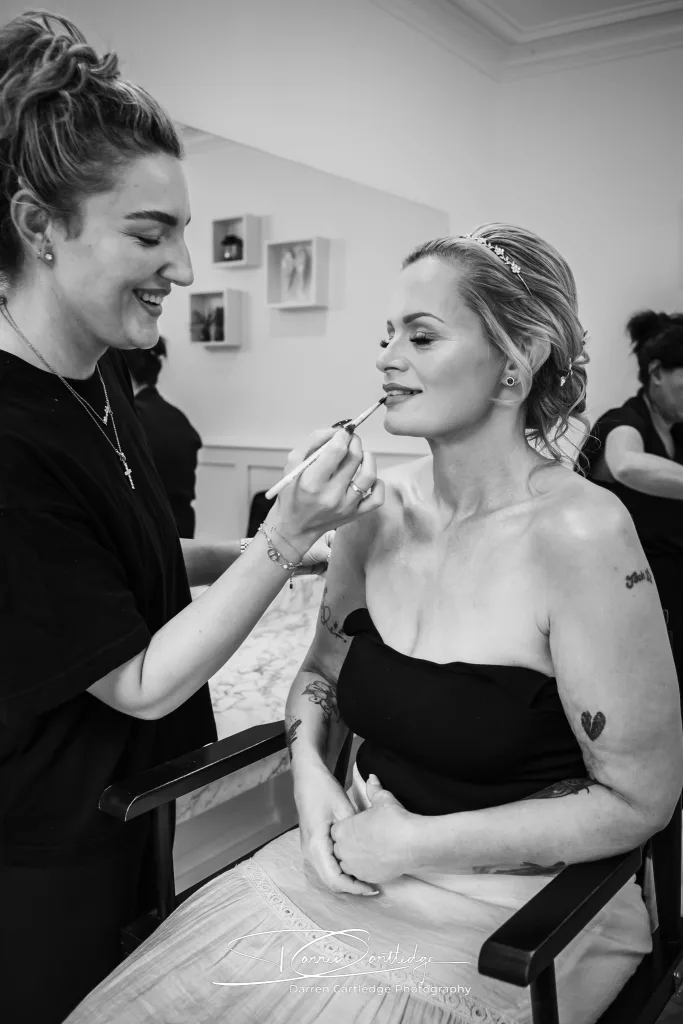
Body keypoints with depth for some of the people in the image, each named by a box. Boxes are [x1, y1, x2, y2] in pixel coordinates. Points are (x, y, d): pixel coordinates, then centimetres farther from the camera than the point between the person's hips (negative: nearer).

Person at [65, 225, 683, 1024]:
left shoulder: (581, 535, -21)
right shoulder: (376, 507, -4)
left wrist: (420, 843, -15)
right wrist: (311, 772, -9)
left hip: (514, 907, -4)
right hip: (356, 861, 5)